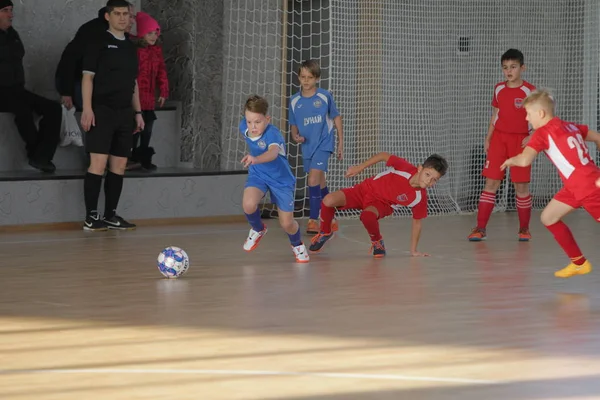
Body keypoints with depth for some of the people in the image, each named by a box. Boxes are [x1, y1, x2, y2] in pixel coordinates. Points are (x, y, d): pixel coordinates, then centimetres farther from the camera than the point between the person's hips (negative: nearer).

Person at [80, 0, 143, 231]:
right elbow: (88, 77, -7)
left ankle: (110, 216, 12)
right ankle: (91, 217, -9)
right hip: (102, 110, -7)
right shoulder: (99, 43, -3)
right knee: (99, 163, -12)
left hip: (124, 113, 7)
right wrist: (87, 109, -16)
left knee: (119, 166, 5)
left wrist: (138, 112, 18)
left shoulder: (130, 47, 17)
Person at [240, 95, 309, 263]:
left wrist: (256, 159, -78)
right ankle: (257, 229, 8)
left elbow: (273, 153, -57)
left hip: (281, 179, -3)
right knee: (249, 204, -28)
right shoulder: (244, 127, -17)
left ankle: (297, 245, 41)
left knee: (287, 224, 3)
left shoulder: (273, 134, -35)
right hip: (257, 174, 3)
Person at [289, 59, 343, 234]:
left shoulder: (325, 96, -7)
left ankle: (313, 220, -14)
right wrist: (295, 136, -12)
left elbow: (336, 118, 3)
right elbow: (294, 125, 10)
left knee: (314, 179, -18)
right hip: (307, 146, 4)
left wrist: (341, 143, 4)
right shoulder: (294, 101, 1)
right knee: (320, 184, 14)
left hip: (323, 144, -4)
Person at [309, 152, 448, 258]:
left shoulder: (420, 198, -23)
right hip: (366, 189, 1)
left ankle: (377, 242, -5)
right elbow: (384, 156, -8)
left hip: (381, 204, -1)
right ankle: (325, 233, 11)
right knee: (328, 200, -21)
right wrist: (360, 168, -3)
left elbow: (417, 222, -6)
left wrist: (413, 250, -1)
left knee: (367, 216, -39)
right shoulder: (405, 167, -28)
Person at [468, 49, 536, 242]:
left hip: (520, 140, -3)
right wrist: (488, 138, 9)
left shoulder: (529, 91, -6)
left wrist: (531, 137, -18)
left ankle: (524, 229, 15)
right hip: (498, 138, 3)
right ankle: (480, 228, -2)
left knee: (521, 185, 1)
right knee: (491, 182, -1)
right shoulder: (499, 89, 7)